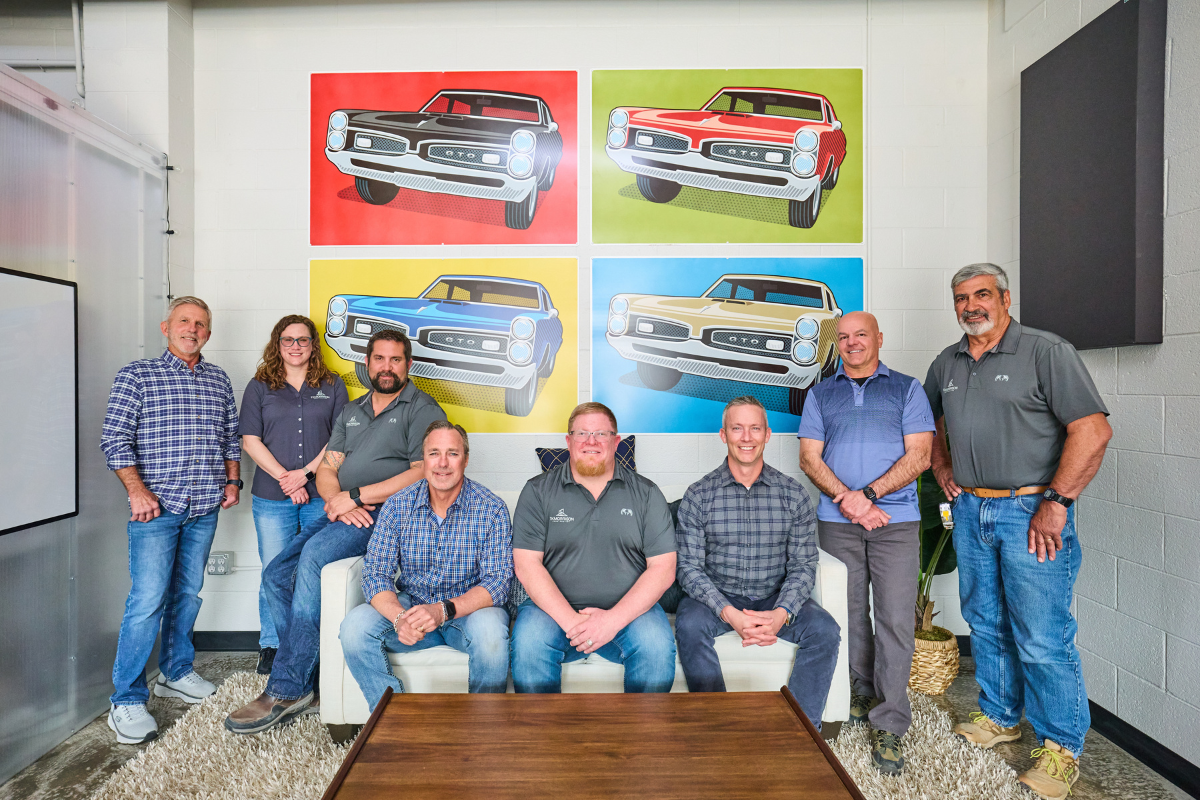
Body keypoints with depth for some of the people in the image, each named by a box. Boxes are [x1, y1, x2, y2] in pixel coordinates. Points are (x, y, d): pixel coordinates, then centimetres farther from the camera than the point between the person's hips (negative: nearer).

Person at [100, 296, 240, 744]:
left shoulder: (219, 380, 12)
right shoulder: (136, 375, 0)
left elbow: (231, 436, 17)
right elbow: (114, 439, -5)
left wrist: (231, 479, 7)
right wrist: (137, 489, -14)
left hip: (205, 508, 5)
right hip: (156, 506, -4)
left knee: (188, 593, 14)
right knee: (148, 600, -7)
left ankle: (175, 673, 30)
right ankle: (127, 701, 5)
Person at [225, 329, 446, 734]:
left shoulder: (423, 409, -1)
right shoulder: (352, 410, 22)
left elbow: (421, 474, -13)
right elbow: (327, 468, 16)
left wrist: (354, 496, -15)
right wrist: (336, 501, -8)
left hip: (387, 514, -8)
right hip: (341, 512, 8)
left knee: (313, 557, -28)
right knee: (276, 575, -6)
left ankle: (285, 690, -20)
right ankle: (307, 679, 1)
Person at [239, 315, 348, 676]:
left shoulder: (333, 386, 9)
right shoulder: (259, 387, 10)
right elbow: (250, 441, 3)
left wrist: (306, 473, -9)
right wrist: (285, 479, -8)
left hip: (321, 495, 0)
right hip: (272, 497, 1)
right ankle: (271, 647, 22)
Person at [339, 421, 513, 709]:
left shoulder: (491, 509, -12)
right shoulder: (397, 506, -4)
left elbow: (497, 581, -16)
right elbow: (375, 574, -7)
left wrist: (444, 610, -32)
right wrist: (399, 617, -28)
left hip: (468, 610, -2)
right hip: (409, 606, 3)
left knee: (489, 630, -34)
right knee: (355, 626, -22)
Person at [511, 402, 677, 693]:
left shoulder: (646, 493, 5)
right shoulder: (538, 491, 4)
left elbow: (663, 568, -2)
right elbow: (527, 565, -4)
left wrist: (614, 619, -15)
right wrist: (570, 621, -16)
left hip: (629, 608, 1)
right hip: (554, 608, 0)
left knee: (658, 645, -27)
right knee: (528, 643, -29)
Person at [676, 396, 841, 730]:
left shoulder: (794, 494, 0)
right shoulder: (698, 495, -4)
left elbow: (803, 566, -1)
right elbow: (690, 567, -8)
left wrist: (781, 613, -20)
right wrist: (729, 613, -23)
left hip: (774, 600, 2)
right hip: (718, 599, -1)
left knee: (825, 629, -23)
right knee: (689, 624, -30)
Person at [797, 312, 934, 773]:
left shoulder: (906, 389, 9)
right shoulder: (820, 395, 13)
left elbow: (919, 456, -1)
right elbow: (809, 459, 5)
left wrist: (868, 493, -13)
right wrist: (849, 501, -9)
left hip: (897, 520, -1)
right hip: (837, 522, 2)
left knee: (895, 619, -5)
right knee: (850, 614, 9)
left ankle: (888, 724, 4)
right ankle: (862, 693, 29)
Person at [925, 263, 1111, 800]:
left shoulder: (1047, 352, -8)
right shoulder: (946, 364, 11)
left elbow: (1093, 430, -14)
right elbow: (931, 423, 26)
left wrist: (1056, 501, -17)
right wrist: (942, 469, 11)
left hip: (1030, 510, -6)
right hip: (969, 510, 6)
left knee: (1043, 638, -1)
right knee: (985, 624, 17)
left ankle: (1061, 747, 18)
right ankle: (1000, 718, 35)